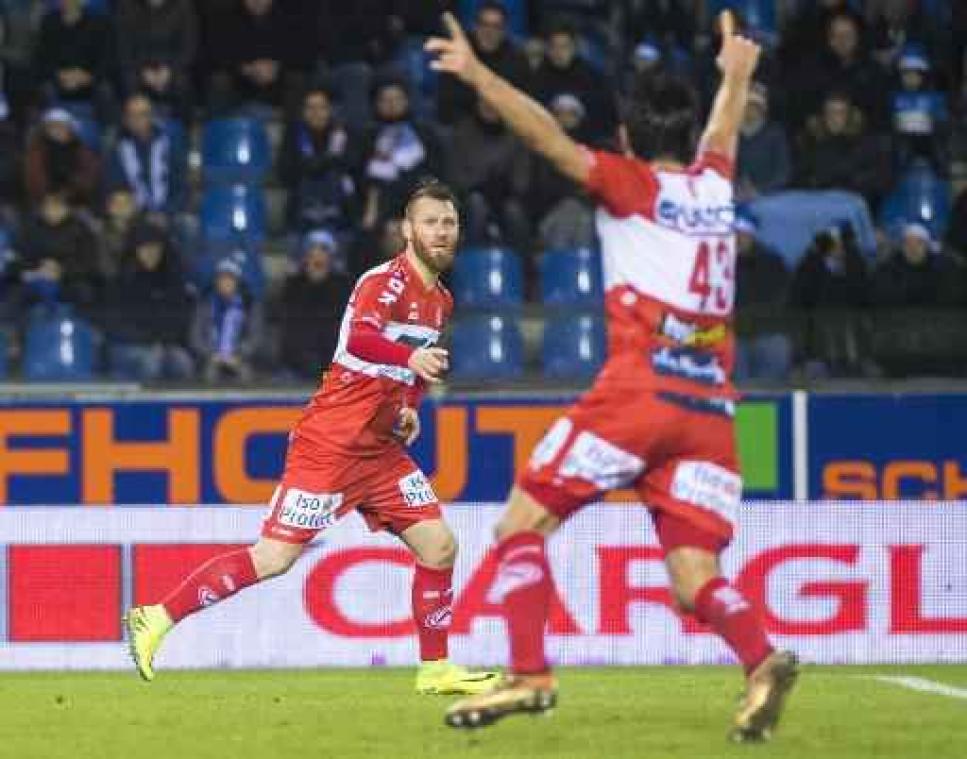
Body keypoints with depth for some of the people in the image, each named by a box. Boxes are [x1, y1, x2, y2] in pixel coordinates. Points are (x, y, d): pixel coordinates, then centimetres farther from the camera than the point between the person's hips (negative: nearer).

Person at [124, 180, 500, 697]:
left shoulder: (441, 300, 13)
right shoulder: (386, 281, -14)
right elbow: (359, 338, -36)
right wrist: (410, 357, -54)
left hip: (382, 449, 8)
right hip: (330, 442, -8)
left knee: (439, 547, 1)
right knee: (273, 559, -10)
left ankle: (435, 670, 13)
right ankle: (157, 620, -1)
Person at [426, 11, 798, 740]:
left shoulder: (631, 184, 5)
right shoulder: (715, 185, 19)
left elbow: (551, 138, -6)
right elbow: (723, 134, 42)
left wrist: (476, 73, -6)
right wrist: (737, 76, 61)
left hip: (638, 390, -5)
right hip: (710, 406, 5)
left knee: (524, 522, 3)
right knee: (695, 577, 1)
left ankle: (529, 672, -12)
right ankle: (762, 661, -26)